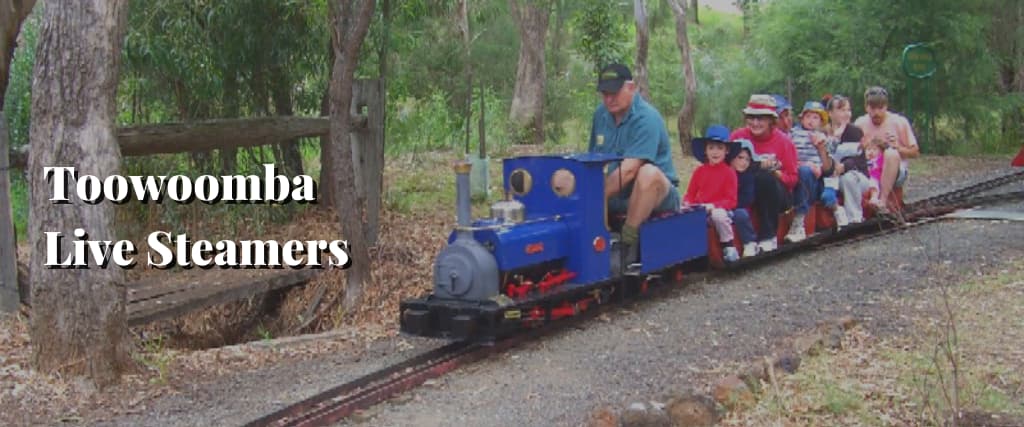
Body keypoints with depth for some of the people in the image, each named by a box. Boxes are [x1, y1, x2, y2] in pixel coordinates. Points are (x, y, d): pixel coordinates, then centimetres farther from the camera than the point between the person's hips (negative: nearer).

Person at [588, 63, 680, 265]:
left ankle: (628, 242, -30)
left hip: (657, 193, -6)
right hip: (619, 194, 7)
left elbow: (628, 170, -28)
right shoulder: (601, 114, 5)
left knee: (648, 172, -39)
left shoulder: (646, 118, -19)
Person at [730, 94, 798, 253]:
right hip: (745, 194, 1)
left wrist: (774, 173, -19)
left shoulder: (783, 141, -2)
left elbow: (792, 178, 1)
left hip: (778, 196, -1)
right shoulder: (737, 137, 0)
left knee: (764, 177, -33)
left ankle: (768, 237, -26)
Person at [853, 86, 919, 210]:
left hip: (894, 172, -2)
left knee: (891, 153, -36)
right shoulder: (860, 123, 6)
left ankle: (883, 201, -41)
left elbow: (915, 152, 4)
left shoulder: (899, 122, 0)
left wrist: (898, 147, -16)